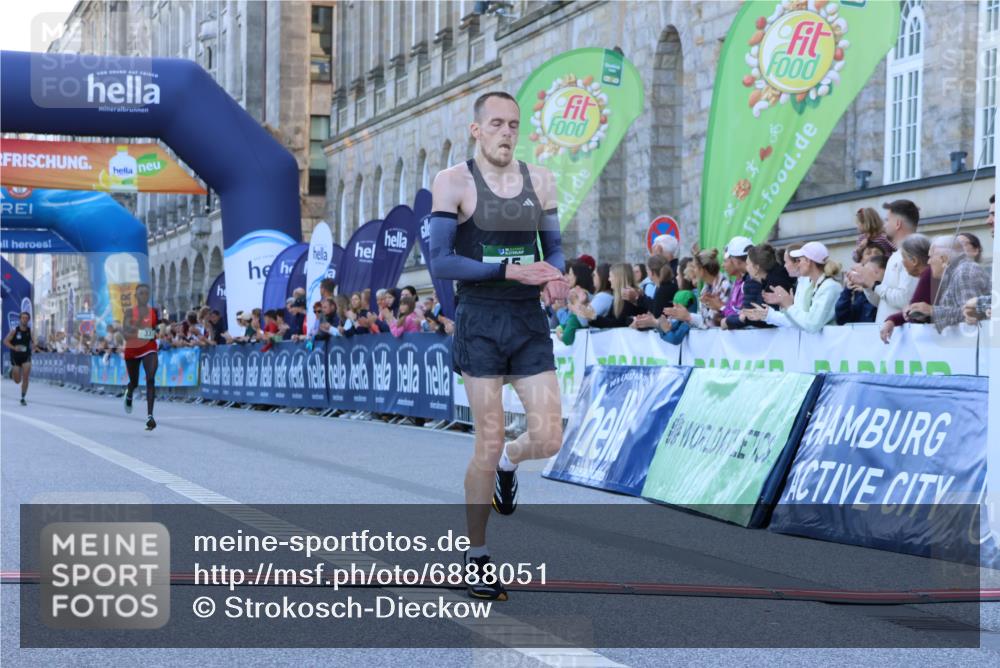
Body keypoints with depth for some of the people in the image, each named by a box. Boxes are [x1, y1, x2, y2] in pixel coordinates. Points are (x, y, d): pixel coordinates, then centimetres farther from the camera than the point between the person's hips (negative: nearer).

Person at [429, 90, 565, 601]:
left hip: (531, 323, 4)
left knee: (548, 439, -4)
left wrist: (555, 272, -7)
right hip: (481, 324, -4)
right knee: (487, 447, -3)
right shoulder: (454, 182, -6)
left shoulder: (539, 180, 8)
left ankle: (509, 462, 34)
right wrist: (509, 270, -21)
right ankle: (476, 556, 14)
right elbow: (440, 262, -11)